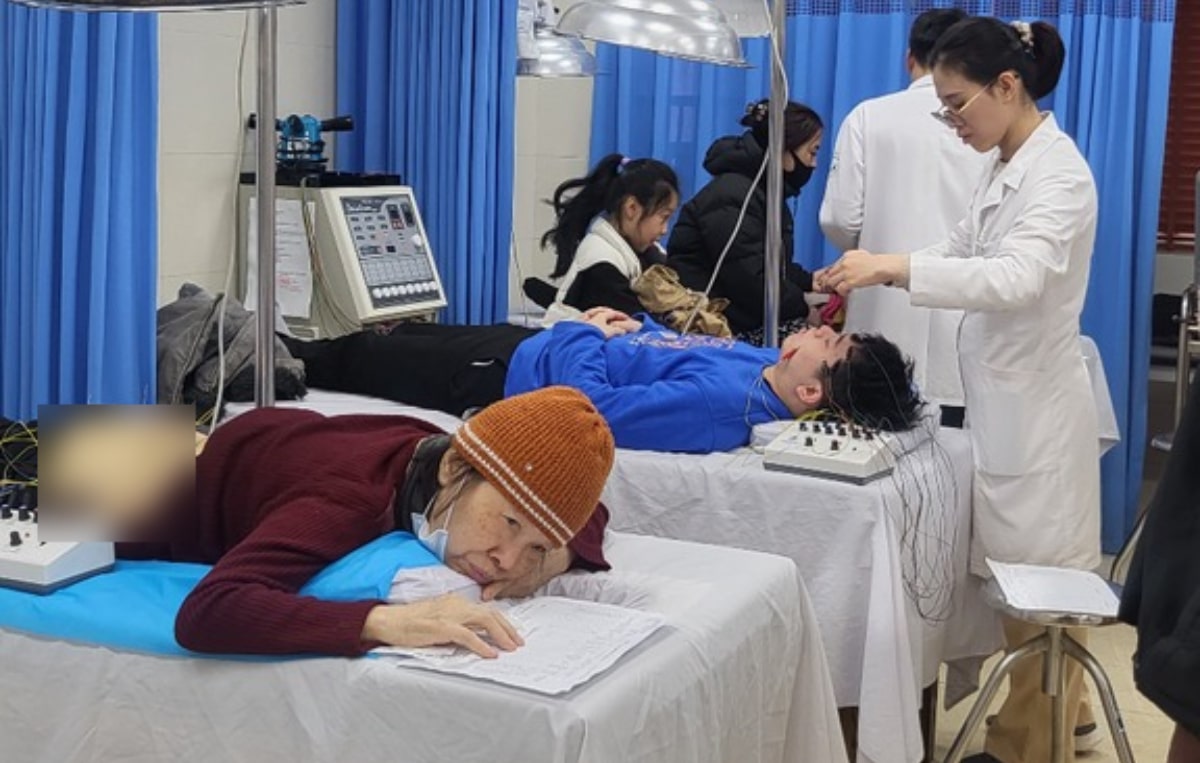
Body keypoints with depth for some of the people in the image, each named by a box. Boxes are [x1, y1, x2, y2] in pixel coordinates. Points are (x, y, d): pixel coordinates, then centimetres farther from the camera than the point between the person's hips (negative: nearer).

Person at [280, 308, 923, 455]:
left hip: (509, 376, -8)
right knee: (410, 335, 28)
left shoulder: (722, 401, -38)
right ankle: (288, 352, 52)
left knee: (363, 358, 13)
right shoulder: (767, 362, -9)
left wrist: (582, 333, -22)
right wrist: (631, 324, -4)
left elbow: (588, 407, -37)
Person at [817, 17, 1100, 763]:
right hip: (1002, 398, 9)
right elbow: (962, 251, 18)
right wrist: (868, 273, 3)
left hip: (1037, 403, -9)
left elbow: (1018, 277, -33)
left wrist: (895, 267, -42)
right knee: (1018, 575, 16)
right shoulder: (1004, 167, 10)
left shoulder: (1059, 172, -18)